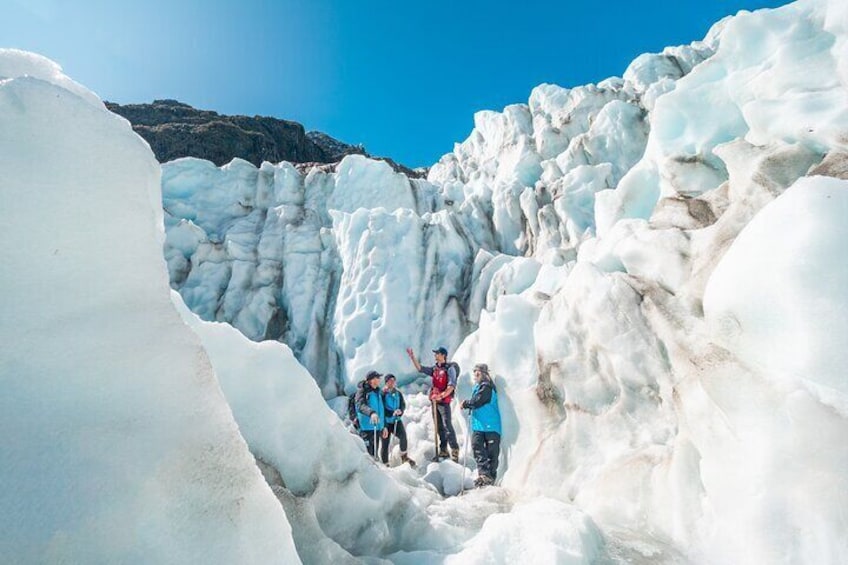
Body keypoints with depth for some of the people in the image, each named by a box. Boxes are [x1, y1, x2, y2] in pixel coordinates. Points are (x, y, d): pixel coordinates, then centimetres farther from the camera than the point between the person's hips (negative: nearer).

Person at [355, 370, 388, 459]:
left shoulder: (377, 391, 16)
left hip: (377, 427, 7)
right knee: (367, 454, -10)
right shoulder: (362, 390, -6)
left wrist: (384, 426, 20)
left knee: (374, 453, 14)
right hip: (366, 428, -7)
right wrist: (371, 412, -41)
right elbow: (360, 405, -24)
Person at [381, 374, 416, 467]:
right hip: (386, 421, -3)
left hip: (397, 420, 3)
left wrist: (400, 411, -14)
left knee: (403, 435, -19)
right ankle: (385, 464, 20)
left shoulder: (398, 393, 7)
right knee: (385, 442, 4)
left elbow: (403, 404, 8)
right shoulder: (383, 393, -7)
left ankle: (404, 456, 0)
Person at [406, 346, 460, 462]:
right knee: (439, 427, 12)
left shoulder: (450, 368, -9)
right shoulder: (434, 369, 11)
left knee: (447, 426, -9)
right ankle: (443, 450, 22)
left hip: (444, 401, -7)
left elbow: (452, 385, -17)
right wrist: (412, 357, 7)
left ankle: (455, 451, -1)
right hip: (434, 401, 7)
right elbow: (420, 369, 14)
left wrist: (442, 395, -29)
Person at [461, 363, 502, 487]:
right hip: (478, 425, 8)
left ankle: (490, 476, 8)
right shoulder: (476, 386, 16)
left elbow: (477, 401, -19)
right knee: (477, 446, -2)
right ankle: (484, 473, 2)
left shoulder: (486, 387, -13)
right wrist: (468, 403, 6)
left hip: (490, 425, -8)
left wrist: (465, 404, -4)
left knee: (491, 451, 2)